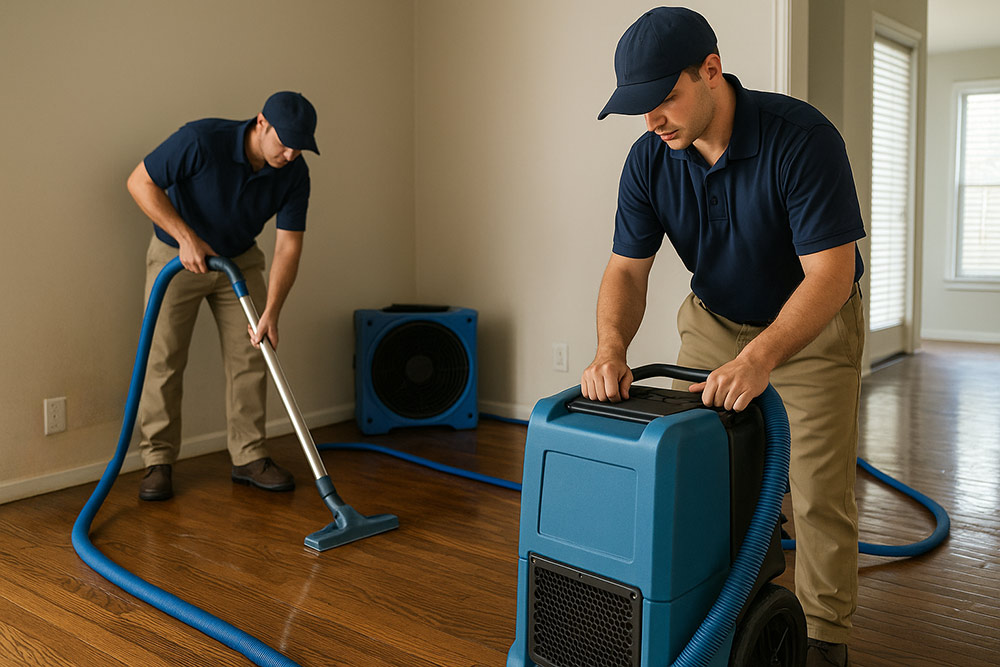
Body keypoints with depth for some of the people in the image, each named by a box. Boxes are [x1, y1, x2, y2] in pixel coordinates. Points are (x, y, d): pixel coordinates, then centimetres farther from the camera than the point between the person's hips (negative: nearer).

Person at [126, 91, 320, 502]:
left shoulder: (294, 173, -18)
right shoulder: (202, 140, -30)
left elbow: (288, 246, -17)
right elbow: (140, 182, -19)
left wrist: (271, 312, -27)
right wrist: (186, 236, -28)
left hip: (239, 260, 4)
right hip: (176, 254, -3)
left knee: (250, 356, 0)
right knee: (164, 358, -4)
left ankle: (249, 457, 11)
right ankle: (158, 461, 8)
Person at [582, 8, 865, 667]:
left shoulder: (802, 137, -29)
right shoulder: (649, 160, -14)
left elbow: (831, 271, -32)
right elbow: (627, 270, -13)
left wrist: (759, 359, -45)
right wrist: (611, 348, -32)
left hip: (815, 323, -4)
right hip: (714, 320, 4)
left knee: (818, 488, -4)